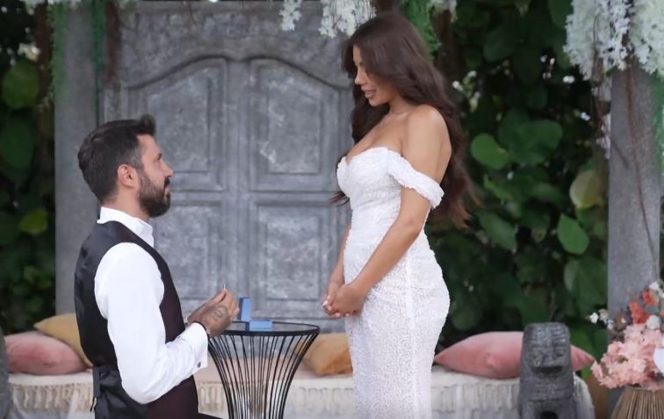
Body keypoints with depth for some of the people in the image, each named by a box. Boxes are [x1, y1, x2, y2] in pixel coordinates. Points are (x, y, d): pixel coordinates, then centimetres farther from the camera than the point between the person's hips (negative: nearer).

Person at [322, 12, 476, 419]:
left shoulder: (425, 120, -5)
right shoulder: (378, 125, 20)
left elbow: (410, 221, -13)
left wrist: (358, 287, -11)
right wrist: (339, 280, 8)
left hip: (398, 286, -8)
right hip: (367, 289, 8)